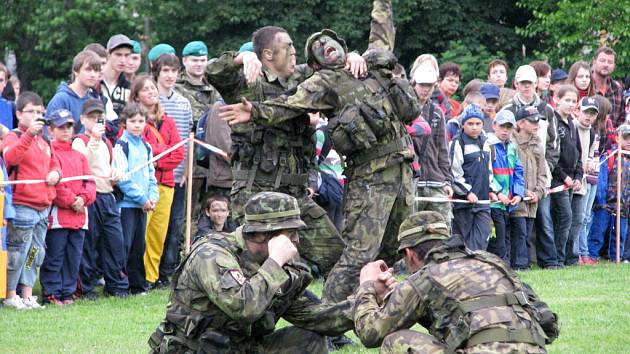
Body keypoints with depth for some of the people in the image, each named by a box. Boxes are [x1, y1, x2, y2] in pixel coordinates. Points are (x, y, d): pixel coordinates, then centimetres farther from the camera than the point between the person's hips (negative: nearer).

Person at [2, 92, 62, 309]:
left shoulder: (43, 141, 17)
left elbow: (53, 163, 28)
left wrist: (56, 173, 4)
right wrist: (29, 133, -39)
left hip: (42, 207, 8)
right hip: (21, 207, -8)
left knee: (35, 253, 12)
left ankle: (27, 295, 19)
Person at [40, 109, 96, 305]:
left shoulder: (79, 156, 19)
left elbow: (89, 181, 14)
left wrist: (83, 198, -6)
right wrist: (71, 201, -14)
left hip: (79, 216, 7)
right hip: (57, 215, -7)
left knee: (74, 257, 9)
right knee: (54, 257, -4)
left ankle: (67, 292, 16)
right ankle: (51, 293, 1)